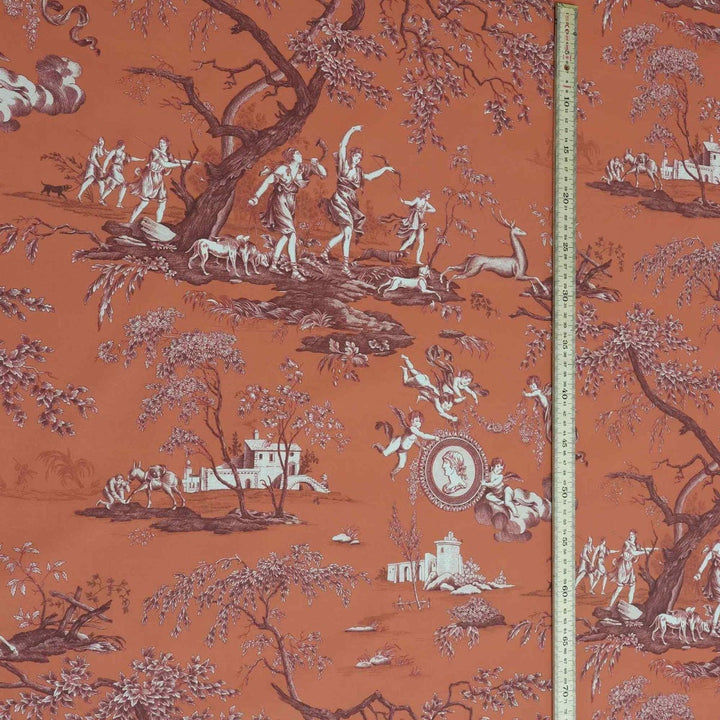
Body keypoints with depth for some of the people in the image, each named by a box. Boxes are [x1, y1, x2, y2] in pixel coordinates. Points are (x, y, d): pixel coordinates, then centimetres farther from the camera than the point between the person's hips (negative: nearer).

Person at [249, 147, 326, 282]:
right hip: (280, 203, -7)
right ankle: (294, 270, -20)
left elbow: (324, 174, 0)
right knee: (292, 234, -16)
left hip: (291, 204, 7)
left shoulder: (303, 168, 2)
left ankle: (274, 264, 26)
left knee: (285, 235, 14)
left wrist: (317, 164, -18)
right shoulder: (283, 169, -13)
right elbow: (267, 182, -18)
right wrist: (256, 197, -26)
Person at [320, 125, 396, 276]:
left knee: (345, 233, 3)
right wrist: (352, 130, -8)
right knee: (348, 231, -15)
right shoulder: (344, 165, 0)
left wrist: (385, 169, 37)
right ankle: (346, 266, -17)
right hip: (340, 200, -7)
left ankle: (325, 252, 19)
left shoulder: (358, 171, 17)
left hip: (351, 203, 7)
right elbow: (342, 145, -8)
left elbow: (370, 176, 35)